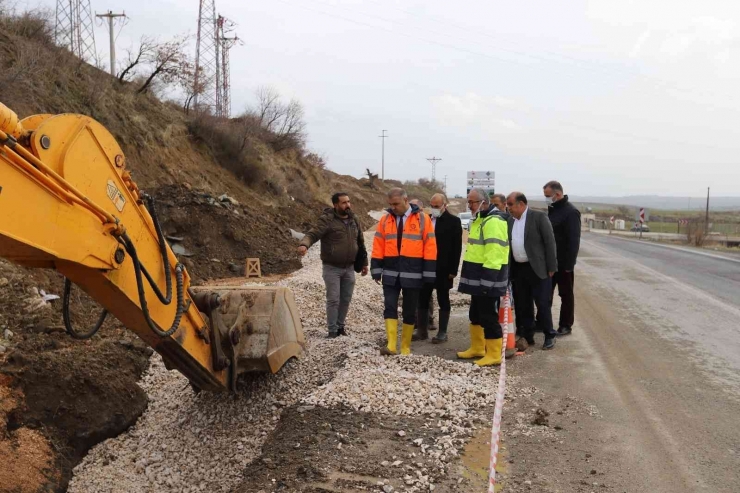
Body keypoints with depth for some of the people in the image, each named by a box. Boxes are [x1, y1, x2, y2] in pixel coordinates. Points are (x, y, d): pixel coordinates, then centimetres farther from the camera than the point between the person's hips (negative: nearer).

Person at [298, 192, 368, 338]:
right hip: (332, 268, -5)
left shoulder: (354, 220, 7)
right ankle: (332, 330, 10)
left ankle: (340, 325, 26)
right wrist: (304, 244, -46)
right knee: (333, 300, -2)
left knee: (346, 299, 11)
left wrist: (364, 263, 19)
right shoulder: (327, 220, -12)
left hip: (349, 268, 5)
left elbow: (360, 243, 16)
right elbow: (313, 234, -24)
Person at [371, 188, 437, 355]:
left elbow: (430, 246, -4)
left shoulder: (422, 219, -2)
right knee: (390, 307, -5)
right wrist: (376, 269, 1)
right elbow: (378, 246, 7)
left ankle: (405, 347, 18)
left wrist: (429, 273, -7)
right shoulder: (385, 220, 6)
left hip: (412, 273, -2)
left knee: (410, 311, 7)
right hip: (391, 273, 2)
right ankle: (391, 345, -3)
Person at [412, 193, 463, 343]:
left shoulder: (453, 221, -4)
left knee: (443, 301, 6)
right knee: (423, 300, 7)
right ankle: (422, 330, 18)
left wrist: (453, 269, -11)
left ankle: (442, 333, 13)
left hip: (443, 269, -5)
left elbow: (457, 247, -6)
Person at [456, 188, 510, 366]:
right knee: (475, 314, 18)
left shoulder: (493, 222, -18)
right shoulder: (479, 221, 17)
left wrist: (487, 279, -26)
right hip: (478, 277, 11)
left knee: (488, 316, -4)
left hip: (487, 277, -11)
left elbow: (494, 253, -25)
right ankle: (477, 348, 30)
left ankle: (493, 355, 5)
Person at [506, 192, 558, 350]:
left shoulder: (539, 217, -8)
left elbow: (550, 242, -9)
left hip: (537, 269, -6)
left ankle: (549, 336, 15)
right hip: (518, 269, 6)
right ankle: (527, 336, 22)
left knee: (542, 303, 1)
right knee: (522, 305, 11)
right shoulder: (511, 220, 9)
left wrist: (551, 267, -12)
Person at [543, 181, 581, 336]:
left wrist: (569, 264, -21)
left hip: (563, 262, -7)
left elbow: (574, 240, -19)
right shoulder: (552, 210, 9)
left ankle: (566, 326, 15)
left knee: (566, 295, 5)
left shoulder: (570, 212, -15)